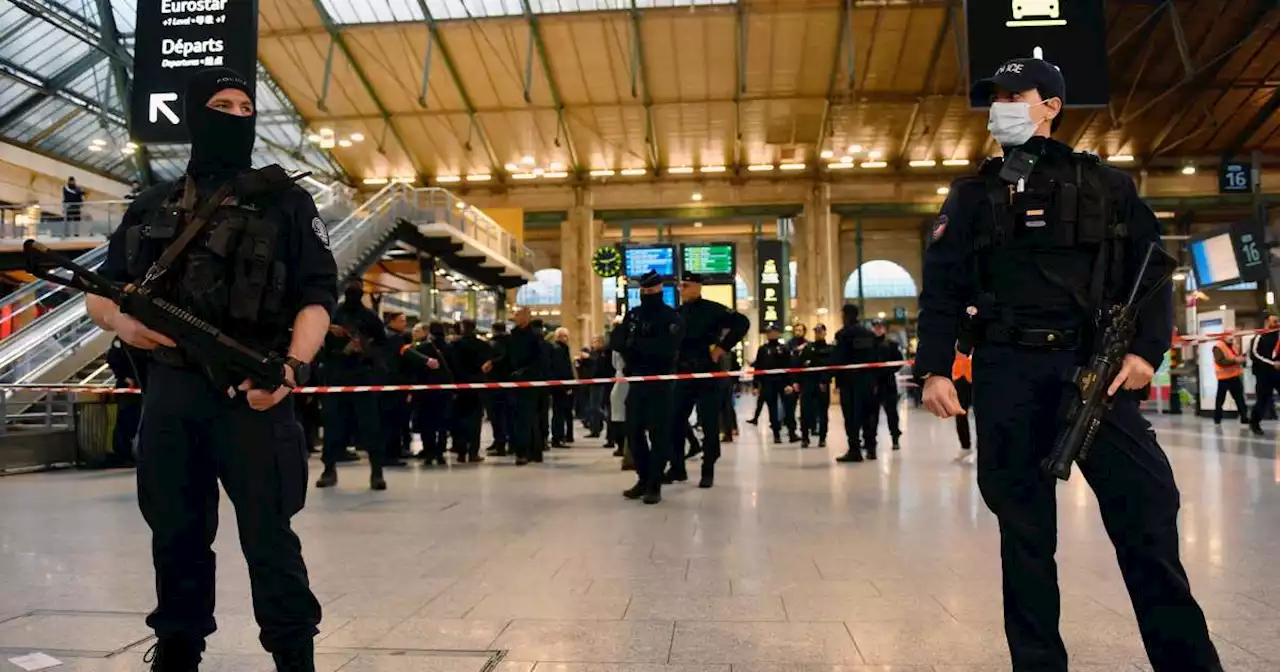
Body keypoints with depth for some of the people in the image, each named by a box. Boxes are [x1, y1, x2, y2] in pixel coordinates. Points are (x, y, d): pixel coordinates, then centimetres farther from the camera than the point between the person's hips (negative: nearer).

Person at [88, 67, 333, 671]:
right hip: (170, 393, 4)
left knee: (270, 540, -2)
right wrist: (121, 320, -6)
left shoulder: (285, 201, 4)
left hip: (252, 392, -4)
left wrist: (294, 366, -20)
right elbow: (98, 293, 18)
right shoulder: (153, 206, 15)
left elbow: (318, 295, -4)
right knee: (176, 537, 13)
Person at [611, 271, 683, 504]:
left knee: (658, 433, -4)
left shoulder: (671, 316, -4)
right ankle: (643, 479, 21)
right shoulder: (633, 314, 13)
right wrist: (648, 347, -14)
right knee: (633, 432, 8)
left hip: (660, 383, -6)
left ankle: (655, 485, 2)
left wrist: (636, 344, -14)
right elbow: (616, 340, 2)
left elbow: (667, 346, -19)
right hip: (636, 381, 6)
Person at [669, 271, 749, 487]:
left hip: (708, 375, -5)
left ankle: (708, 471, 10)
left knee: (709, 424, 1)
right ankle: (677, 468, 18)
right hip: (682, 375, 5)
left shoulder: (712, 309, -7)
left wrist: (722, 347, -16)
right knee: (674, 421, 5)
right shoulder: (677, 313, 9)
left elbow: (742, 322, -15)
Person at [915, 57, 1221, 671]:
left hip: (1094, 364, 0)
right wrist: (934, 368, -4)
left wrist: (1146, 347, -6)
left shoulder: (1105, 184, 12)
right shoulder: (973, 195, 13)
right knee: (1024, 524, 4)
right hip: (1007, 369, 1)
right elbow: (941, 287, 7)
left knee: (1147, 507, -5)